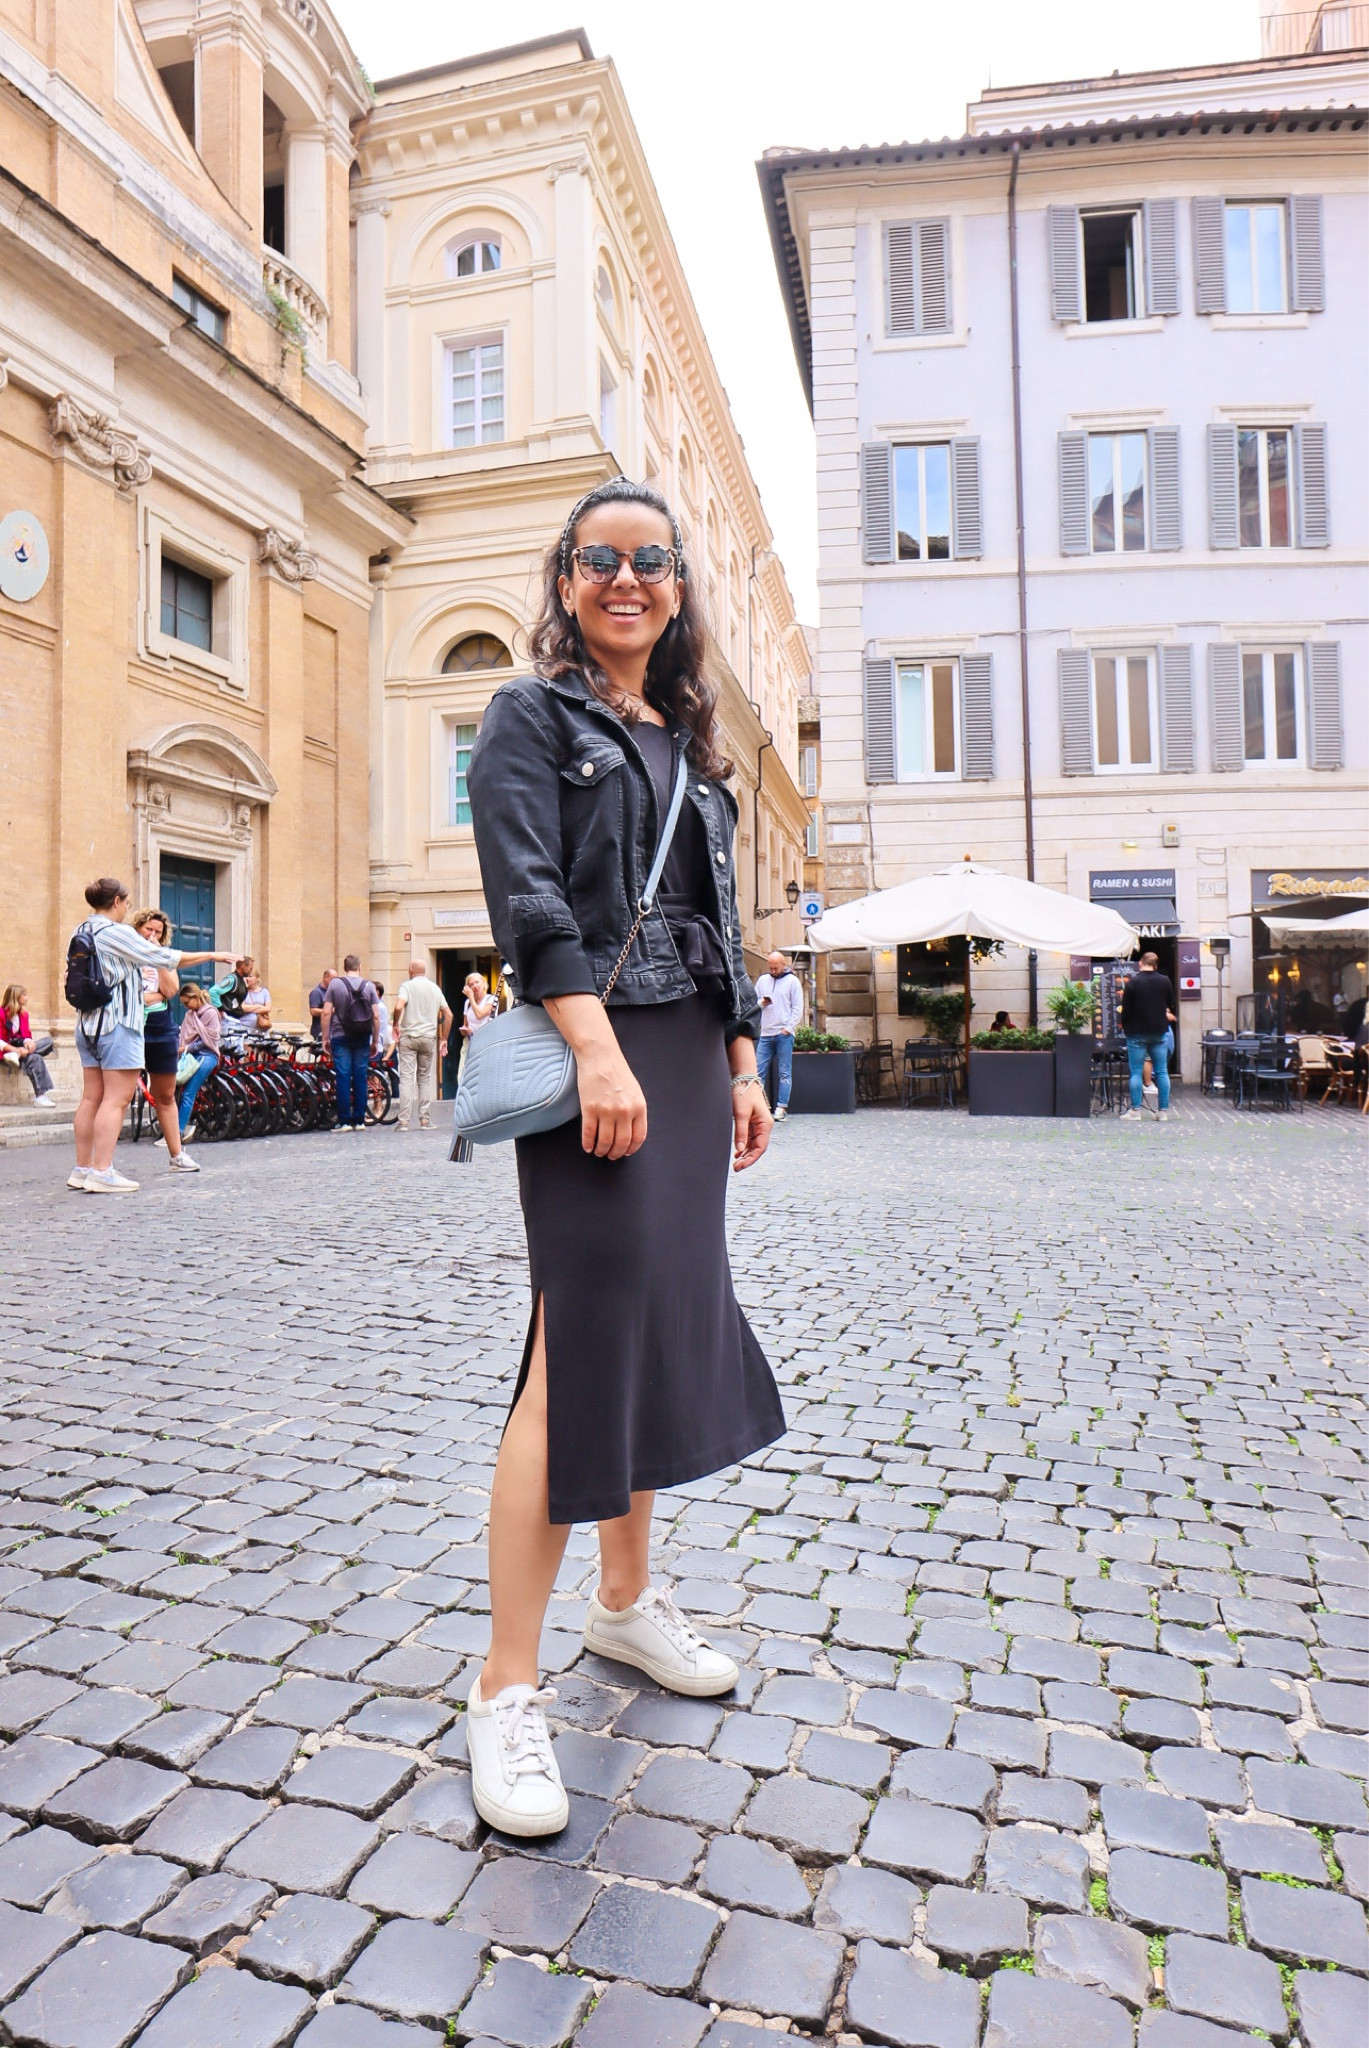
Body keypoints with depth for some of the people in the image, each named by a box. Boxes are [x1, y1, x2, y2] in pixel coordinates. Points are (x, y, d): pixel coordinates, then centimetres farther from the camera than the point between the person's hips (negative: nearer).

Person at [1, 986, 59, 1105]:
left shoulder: (24, 1014, 12)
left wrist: (28, 1042, -15)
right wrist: (16, 1050, -28)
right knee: (35, 1058, -32)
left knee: (48, 1041, -16)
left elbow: (27, 1035, 10)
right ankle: (42, 1094, -35)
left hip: (19, 1046, 7)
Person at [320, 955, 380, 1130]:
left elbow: (326, 1013, -5)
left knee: (343, 1078, -1)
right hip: (362, 1038, 1)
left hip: (340, 1037, -1)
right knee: (361, 1078, 5)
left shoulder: (335, 984, 0)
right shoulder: (369, 986, 4)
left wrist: (326, 1038, 2)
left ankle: (344, 1121, -2)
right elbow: (376, 1016, 1)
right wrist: (375, 1041, 9)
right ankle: (359, 1120, 7)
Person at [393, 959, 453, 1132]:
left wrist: (396, 1024, -2)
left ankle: (404, 1121, -9)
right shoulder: (435, 988, 11)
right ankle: (424, 1120, 9)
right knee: (425, 1078, 11)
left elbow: (398, 1007, -20)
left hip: (409, 1036, -3)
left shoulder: (407, 985, -2)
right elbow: (448, 1015, 8)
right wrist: (444, 1039, 14)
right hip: (429, 1038, 3)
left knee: (407, 1077, -4)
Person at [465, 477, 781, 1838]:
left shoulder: (687, 743, 22)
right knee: (584, 1340, -10)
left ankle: (627, 1601, 30)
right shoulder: (532, 718, 2)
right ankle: (506, 1690, 3)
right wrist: (598, 1048, -23)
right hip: (594, 1057, -7)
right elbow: (529, 895, -12)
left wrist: (741, 1064, 14)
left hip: (691, 1061, 8)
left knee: (667, 1320, 12)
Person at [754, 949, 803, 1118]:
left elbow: (798, 1008, -1)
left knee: (784, 1072, -2)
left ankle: (782, 1107, 0)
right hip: (765, 1034, 4)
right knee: (760, 1071, -1)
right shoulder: (763, 980, 15)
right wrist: (761, 1003, -4)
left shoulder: (792, 981, 3)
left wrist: (789, 1028, -9)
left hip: (784, 1034, -4)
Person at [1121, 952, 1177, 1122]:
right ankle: (1163, 1111, 9)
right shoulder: (1165, 981, 1)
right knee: (1162, 1072, 8)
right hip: (1159, 1032, 3)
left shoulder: (1133, 982, -9)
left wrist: (1125, 1026, 7)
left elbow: (1126, 1009, -8)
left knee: (1136, 1073, 0)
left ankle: (1135, 1111, -1)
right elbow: (1171, 1006, 12)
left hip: (1137, 1033, -3)